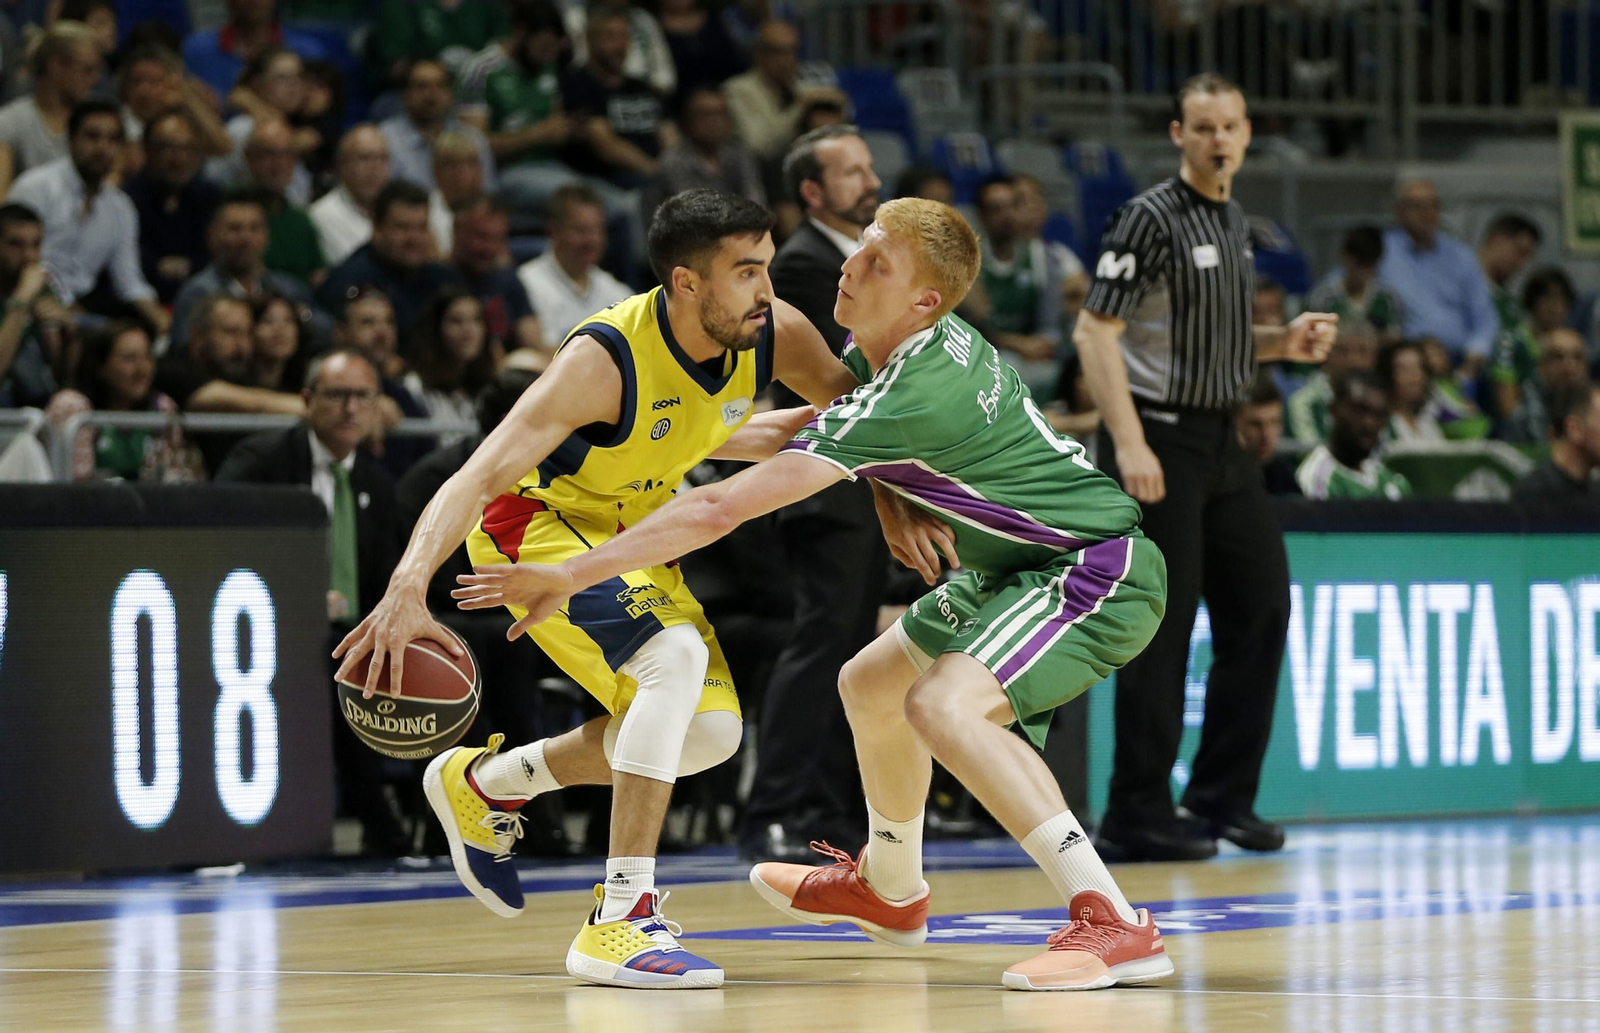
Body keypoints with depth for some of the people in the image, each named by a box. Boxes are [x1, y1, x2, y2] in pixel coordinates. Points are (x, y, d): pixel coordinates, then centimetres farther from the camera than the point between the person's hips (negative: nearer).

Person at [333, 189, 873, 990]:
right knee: (675, 655, -30)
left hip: (631, 531, 8)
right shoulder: (607, 360, -34)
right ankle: (620, 921, -29)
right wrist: (409, 586, -55)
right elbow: (480, 474, -40)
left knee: (710, 728, 7)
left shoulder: (774, 335, -16)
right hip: (537, 523, -8)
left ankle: (484, 783, 26)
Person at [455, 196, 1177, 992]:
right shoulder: (936, 339, -2)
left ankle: (1114, 925, -33)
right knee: (870, 685, 20)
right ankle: (890, 890, 45)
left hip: (1100, 568, -10)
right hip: (1022, 566, 10)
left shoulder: (906, 401, -29)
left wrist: (571, 575, -28)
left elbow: (721, 510, -30)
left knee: (944, 704, -31)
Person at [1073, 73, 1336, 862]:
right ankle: (1136, 816, -2)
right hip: (1159, 438, -8)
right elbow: (1094, 333, -17)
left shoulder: (1233, 220, 14)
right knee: (1163, 624, -8)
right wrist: (1128, 443, -24)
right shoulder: (1150, 219, -11)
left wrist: (1284, 343, 7)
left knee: (1261, 608, 8)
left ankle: (1224, 797, 18)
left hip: (1220, 440, 8)